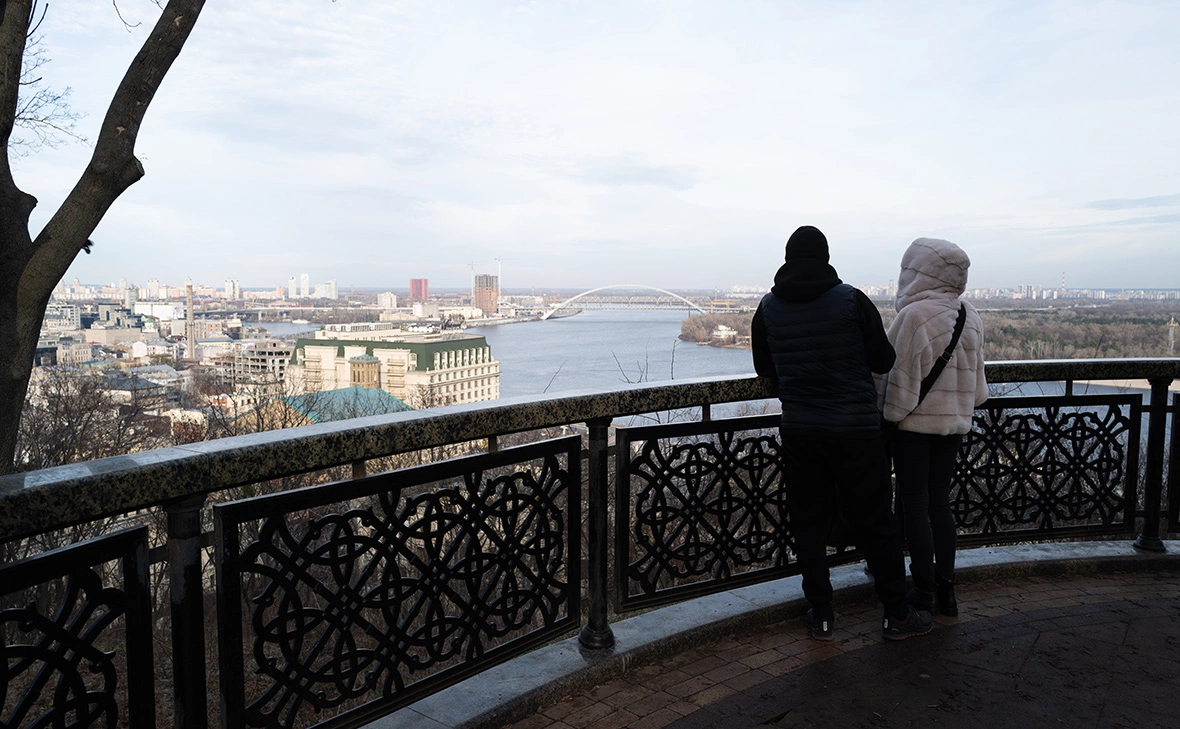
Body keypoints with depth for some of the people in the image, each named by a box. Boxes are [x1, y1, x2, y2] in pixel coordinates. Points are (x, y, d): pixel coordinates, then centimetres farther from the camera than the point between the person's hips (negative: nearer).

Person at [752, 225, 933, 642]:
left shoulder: (768, 308, -1)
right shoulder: (851, 300, -9)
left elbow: (764, 368, 10)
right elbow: (884, 361, -3)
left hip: (799, 432, 3)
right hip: (856, 430, -2)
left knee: (808, 522, 11)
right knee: (873, 522, 9)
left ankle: (820, 615, 18)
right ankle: (897, 615, 20)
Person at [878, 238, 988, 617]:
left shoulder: (914, 315, -18)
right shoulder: (970, 316, 4)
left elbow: (899, 376, -16)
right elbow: (977, 380, 11)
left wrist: (891, 416, -6)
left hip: (915, 423, -7)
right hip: (953, 423, 7)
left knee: (914, 506, 3)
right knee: (940, 503, 15)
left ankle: (924, 591, 11)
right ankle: (946, 589, 21)